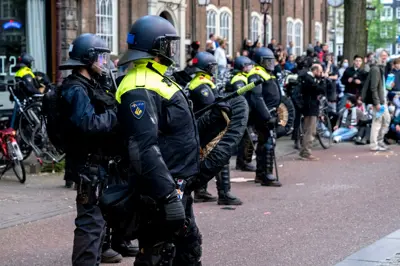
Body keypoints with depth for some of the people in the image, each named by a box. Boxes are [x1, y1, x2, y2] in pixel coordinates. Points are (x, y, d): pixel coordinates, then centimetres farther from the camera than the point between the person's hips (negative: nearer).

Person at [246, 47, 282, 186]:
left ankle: (260, 174, 24)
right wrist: (267, 116, -26)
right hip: (263, 116, -11)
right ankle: (267, 176, -11)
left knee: (263, 144, 15)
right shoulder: (256, 75, -14)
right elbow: (257, 99, -23)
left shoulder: (267, 74, 20)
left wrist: (274, 114, 23)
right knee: (268, 144, -12)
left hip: (269, 114, 11)